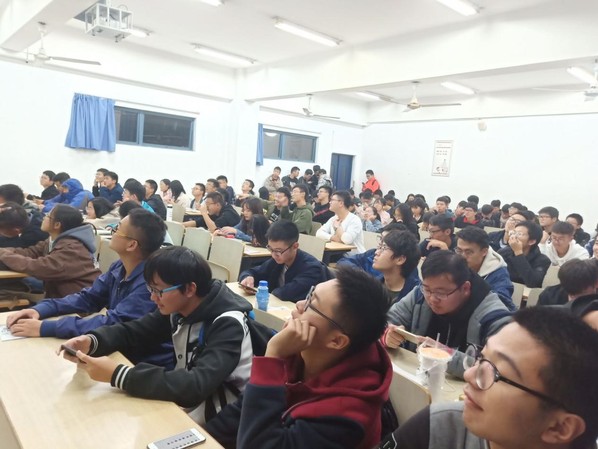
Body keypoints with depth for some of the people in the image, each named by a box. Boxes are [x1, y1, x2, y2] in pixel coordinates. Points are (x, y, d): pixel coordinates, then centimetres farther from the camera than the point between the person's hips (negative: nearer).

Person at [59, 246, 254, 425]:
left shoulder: (228, 325, -27)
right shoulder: (177, 308, -5)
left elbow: (198, 385, -36)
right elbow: (131, 331, 4)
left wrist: (118, 375, -36)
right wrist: (91, 341, -17)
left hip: (218, 421, -6)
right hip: (187, 401, 6)